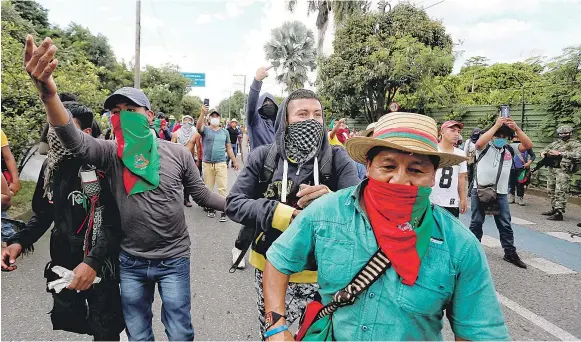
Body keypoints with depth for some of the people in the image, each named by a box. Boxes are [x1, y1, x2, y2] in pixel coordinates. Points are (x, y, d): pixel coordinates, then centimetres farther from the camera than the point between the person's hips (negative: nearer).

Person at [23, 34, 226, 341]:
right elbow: (75, 141, -25)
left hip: (173, 259, -2)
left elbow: (201, 194, 2)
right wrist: (48, 94, -42)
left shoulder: (177, 153, -6)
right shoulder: (110, 154, -5)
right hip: (130, 261, 2)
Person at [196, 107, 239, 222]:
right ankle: (210, 208, 24)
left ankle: (223, 210, -1)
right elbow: (199, 126, -21)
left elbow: (229, 148, 14)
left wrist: (235, 161, 11)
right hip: (207, 163, 0)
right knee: (208, 188, 10)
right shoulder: (205, 130, 3)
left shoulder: (224, 132, 9)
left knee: (223, 188, -5)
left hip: (221, 164, 0)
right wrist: (203, 113, -35)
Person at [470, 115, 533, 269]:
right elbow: (479, 143, -25)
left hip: (500, 193, 3)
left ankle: (510, 253, 20)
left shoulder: (510, 149, 9)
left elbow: (528, 145, -4)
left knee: (505, 225, 9)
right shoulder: (484, 147, -2)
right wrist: (496, 125, -24)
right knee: (476, 222, 8)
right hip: (480, 191, -3)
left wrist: (516, 128, -15)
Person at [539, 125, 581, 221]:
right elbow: (545, 149, 27)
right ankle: (554, 209, 24)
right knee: (551, 191, 12)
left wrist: (560, 153, -22)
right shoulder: (555, 143, 18)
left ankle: (559, 213, -13)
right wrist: (543, 153, 1)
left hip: (564, 170, -7)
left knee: (560, 192, -12)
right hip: (552, 169, 7)